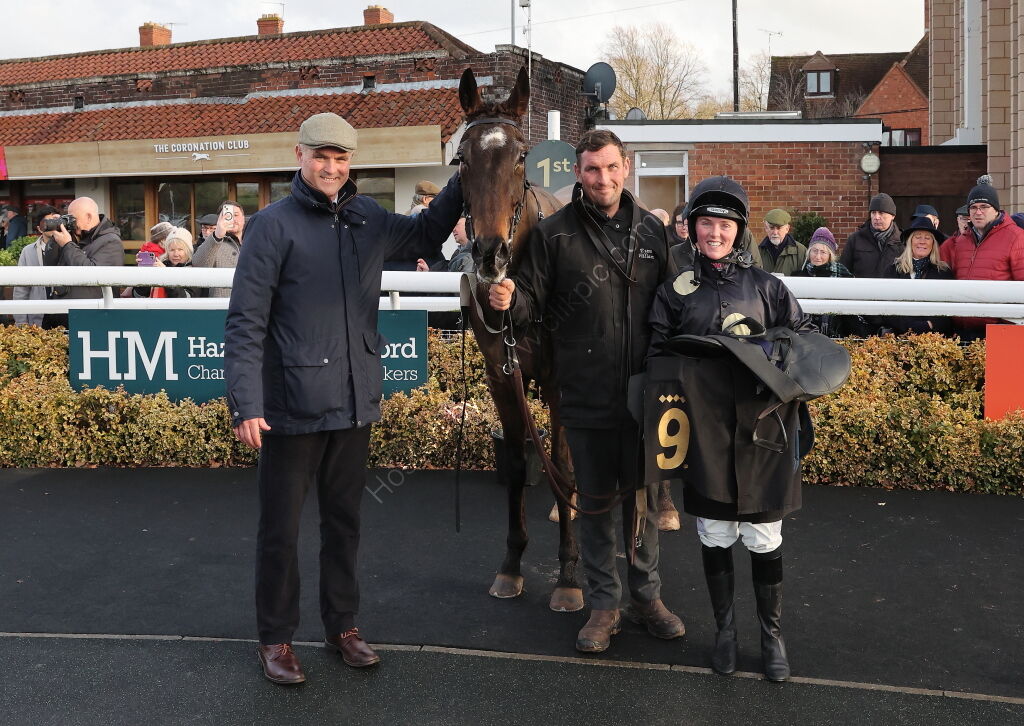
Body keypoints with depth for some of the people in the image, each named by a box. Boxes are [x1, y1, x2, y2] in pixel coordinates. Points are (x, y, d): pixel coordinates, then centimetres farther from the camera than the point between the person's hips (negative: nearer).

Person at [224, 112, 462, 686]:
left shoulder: (369, 219, 7)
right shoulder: (274, 224, -8)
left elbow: (427, 234, 27)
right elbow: (245, 323, -12)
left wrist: (464, 180, 15)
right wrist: (246, 404, -19)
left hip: (357, 401, 5)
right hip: (292, 405, -5)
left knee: (345, 520, 16)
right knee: (281, 529, 7)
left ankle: (343, 625, 31)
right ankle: (276, 638, 23)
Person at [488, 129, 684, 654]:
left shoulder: (651, 230, 6)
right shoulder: (553, 234, -4)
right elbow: (534, 301, -4)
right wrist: (509, 300, -27)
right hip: (585, 395, -2)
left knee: (643, 497, 14)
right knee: (595, 501, 10)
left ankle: (647, 596, 32)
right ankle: (603, 604, 25)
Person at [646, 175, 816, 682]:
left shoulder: (765, 285, 5)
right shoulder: (675, 292, 6)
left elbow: (805, 336, 10)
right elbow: (658, 360, 5)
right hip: (704, 430, 1)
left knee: (764, 538, 4)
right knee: (714, 535, 9)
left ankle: (772, 633, 21)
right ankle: (724, 628, 27)